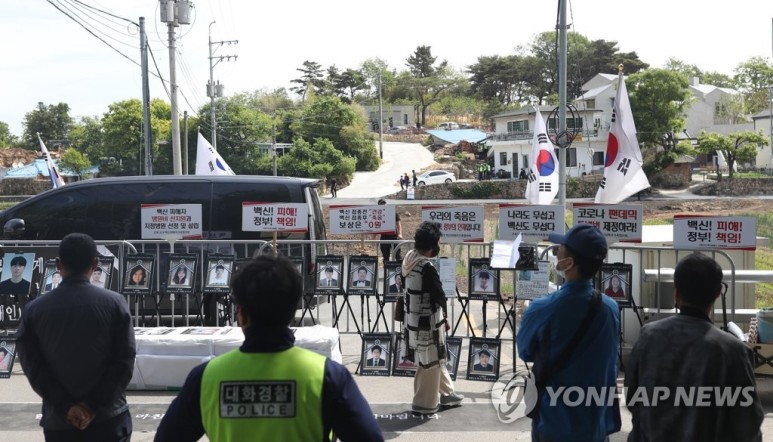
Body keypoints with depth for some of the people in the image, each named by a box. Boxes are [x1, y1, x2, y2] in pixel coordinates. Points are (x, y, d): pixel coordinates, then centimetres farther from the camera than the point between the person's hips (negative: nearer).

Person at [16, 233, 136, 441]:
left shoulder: (34, 310, -1)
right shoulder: (114, 303, -5)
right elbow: (125, 361, -9)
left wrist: (65, 407, -8)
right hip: (109, 418, -1)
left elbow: (33, 367, -5)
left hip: (59, 422, 1)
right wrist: (94, 405, -8)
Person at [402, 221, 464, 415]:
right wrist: (445, 318, 1)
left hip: (414, 319, 9)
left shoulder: (409, 258, 0)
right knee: (430, 362, 8)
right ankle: (425, 403, 20)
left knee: (436, 358, 23)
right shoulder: (427, 268, -26)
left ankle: (445, 393, 39)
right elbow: (439, 296, -17)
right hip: (427, 322, -9)